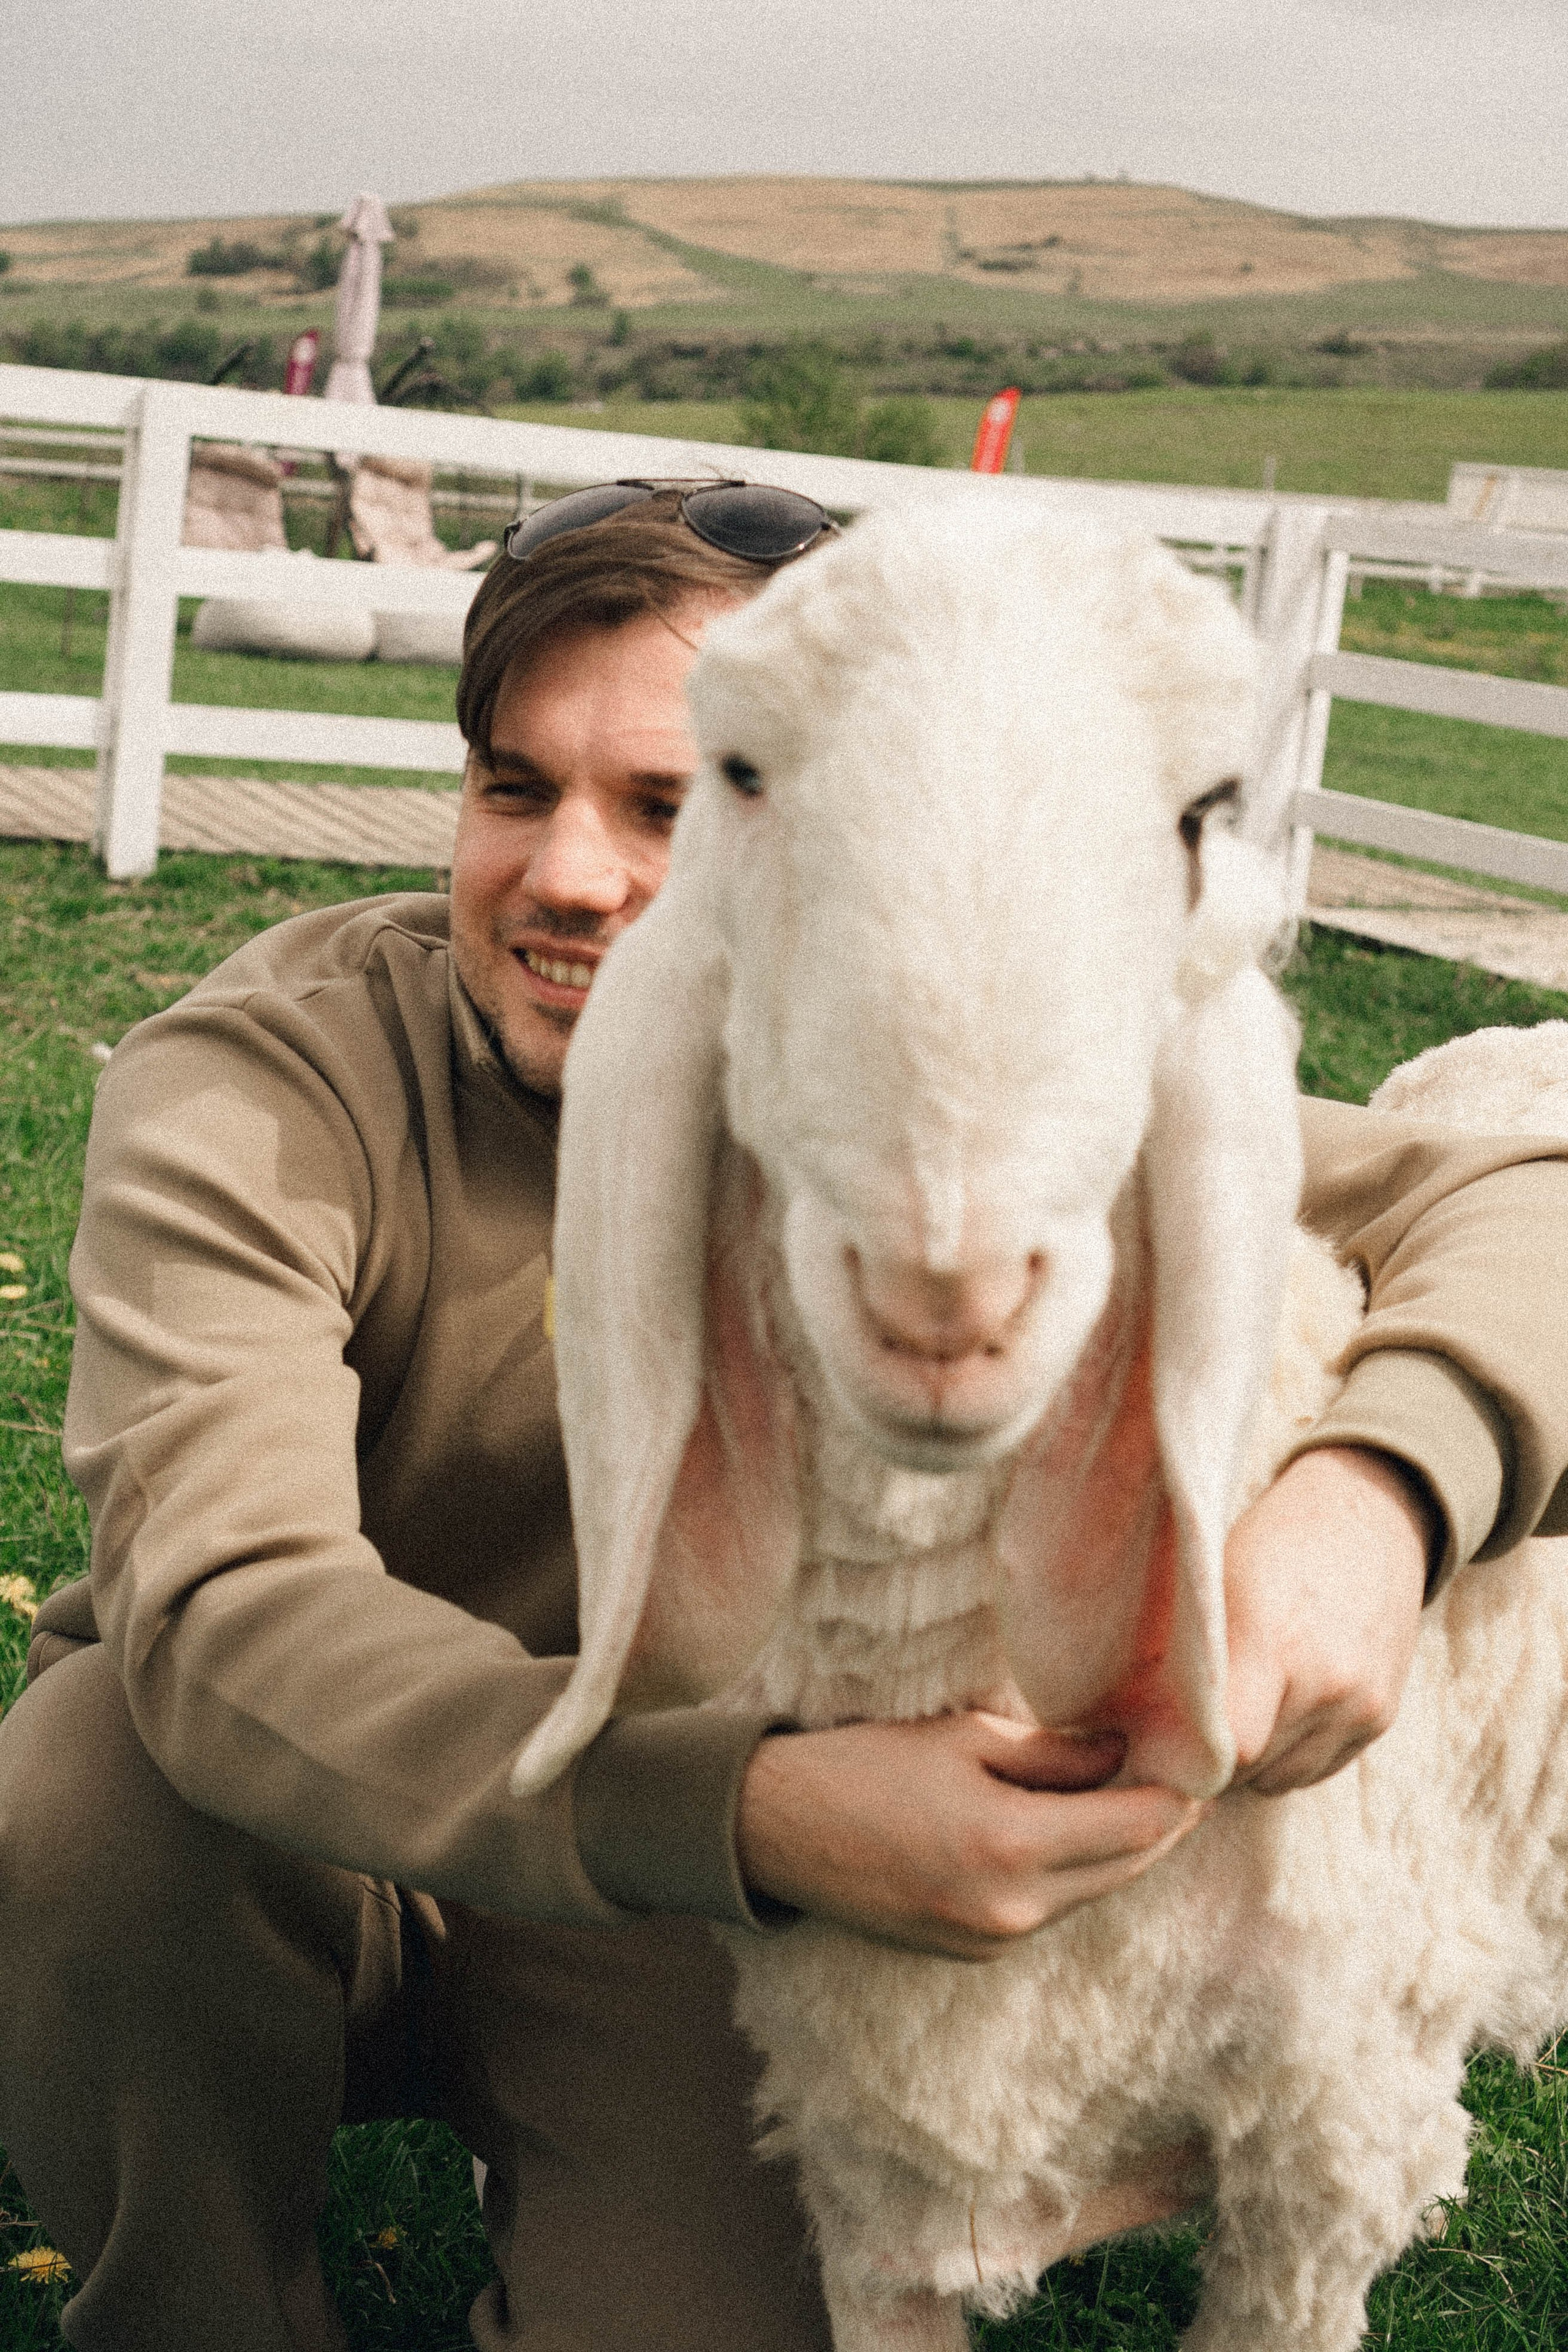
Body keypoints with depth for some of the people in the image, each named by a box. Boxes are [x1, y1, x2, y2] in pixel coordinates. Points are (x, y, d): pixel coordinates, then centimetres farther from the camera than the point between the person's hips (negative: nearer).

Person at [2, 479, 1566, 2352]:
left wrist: (1373, 1488, -40)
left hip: (658, 1921, 1)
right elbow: (225, 1606, -36)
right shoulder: (253, 1089, -22)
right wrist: (754, 1811, -52)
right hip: (301, 1846, 0)